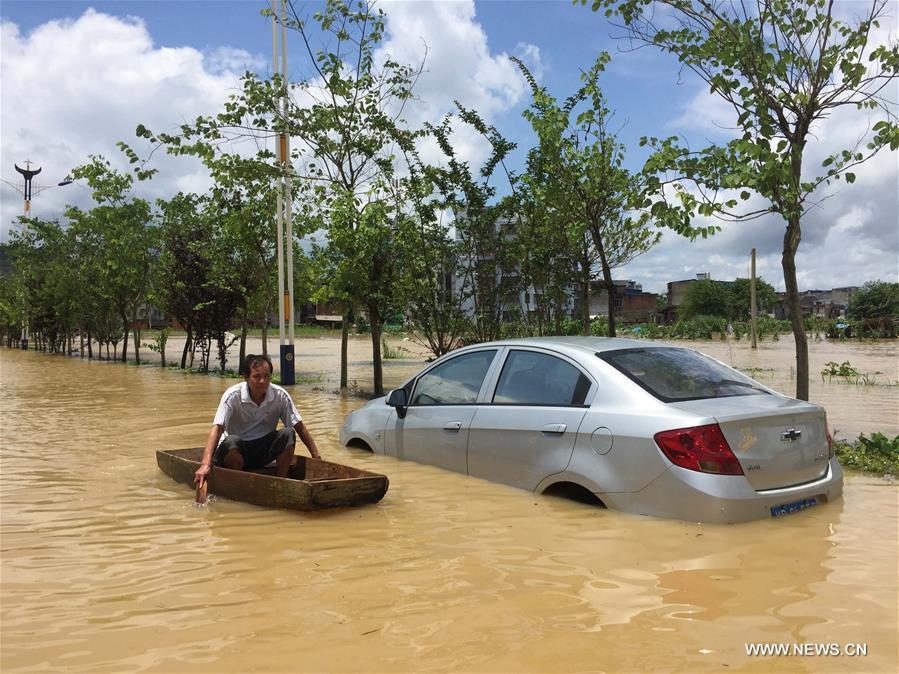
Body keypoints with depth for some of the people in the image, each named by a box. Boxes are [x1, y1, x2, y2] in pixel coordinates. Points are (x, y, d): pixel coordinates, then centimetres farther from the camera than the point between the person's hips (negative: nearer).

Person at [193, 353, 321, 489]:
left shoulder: (280, 395, -11)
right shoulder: (232, 395, -18)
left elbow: (299, 427, -6)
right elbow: (217, 428, -28)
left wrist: (316, 456, -12)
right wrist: (205, 464, -41)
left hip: (263, 449, 2)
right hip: (236, 450, -2)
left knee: (288, 434, -24)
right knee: (231, 441, -35)